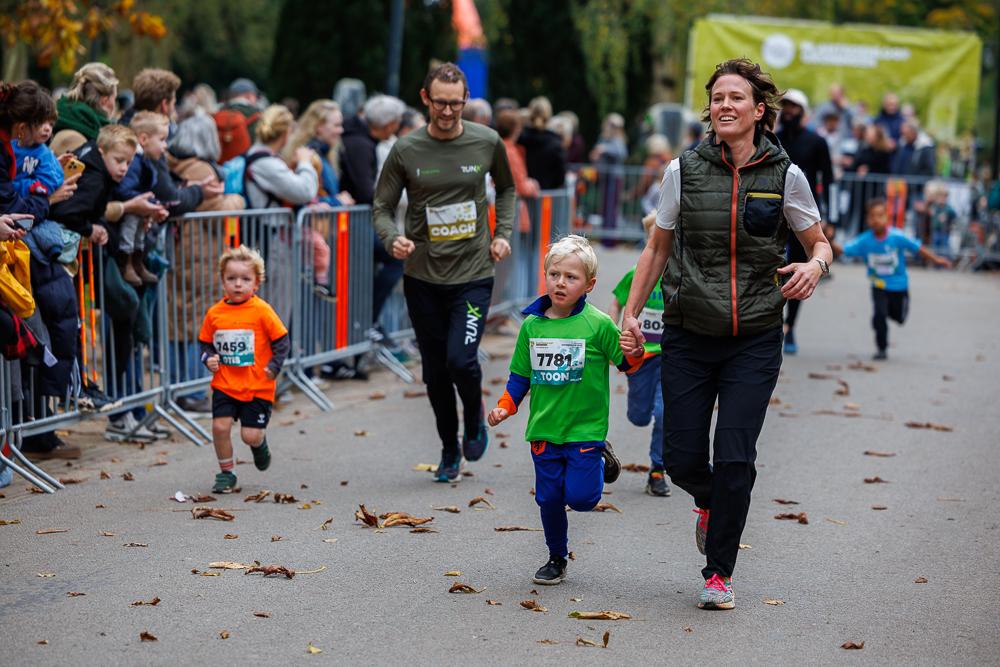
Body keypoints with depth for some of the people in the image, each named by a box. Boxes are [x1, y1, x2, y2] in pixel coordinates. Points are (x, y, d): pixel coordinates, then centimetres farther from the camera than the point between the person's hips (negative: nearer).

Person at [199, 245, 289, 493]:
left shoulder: (261, 310, -9)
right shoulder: (214, 313, 1)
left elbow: (282, 341, -2)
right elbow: (206, 343, 14)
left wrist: (274, 366, -12)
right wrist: (208, 359, -5)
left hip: (257, 387, -3)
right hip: (224, 385, 3)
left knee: (250, 435, -3)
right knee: (220, 426, -10)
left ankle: (260, 444, 36)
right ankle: (226, 473, 11)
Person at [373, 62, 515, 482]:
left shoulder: (487, 143, -1)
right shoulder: (406, 150, -5)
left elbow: (506, 188, 18)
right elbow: (382, 208, 1)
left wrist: (503, 233, 5)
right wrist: (393, 239, -20)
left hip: (473, 274, -1)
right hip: (422, 277, 1)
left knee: (461, 360, -17)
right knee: (435, 371, 9)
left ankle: (475, 415, 16)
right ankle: (449, 449, 29)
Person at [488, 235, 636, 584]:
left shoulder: (598, 324, -8)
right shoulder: (531, 325, 2)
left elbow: (626, 363, -1)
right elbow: (520, 375, 12)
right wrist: (505, 407, 0)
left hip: (585, 428, -3)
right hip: (543, 429, 3)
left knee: (580, 497, -9)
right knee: (549, 499, 8)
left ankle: (601, 461, 23)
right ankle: (557, 559, 28)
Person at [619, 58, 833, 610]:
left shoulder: (785, 175, -1)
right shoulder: (683, 171, 0)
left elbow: (820, 243, 11)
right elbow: (657, 249, 11)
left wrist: (814, 266, -12)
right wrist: (631, 312, 5)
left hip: (754, 341, -1)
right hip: (688, 337, 1)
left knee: (735, 459, -7)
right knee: (682, 459, 0)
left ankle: (719, 572, 11)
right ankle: (710, 502, 38)